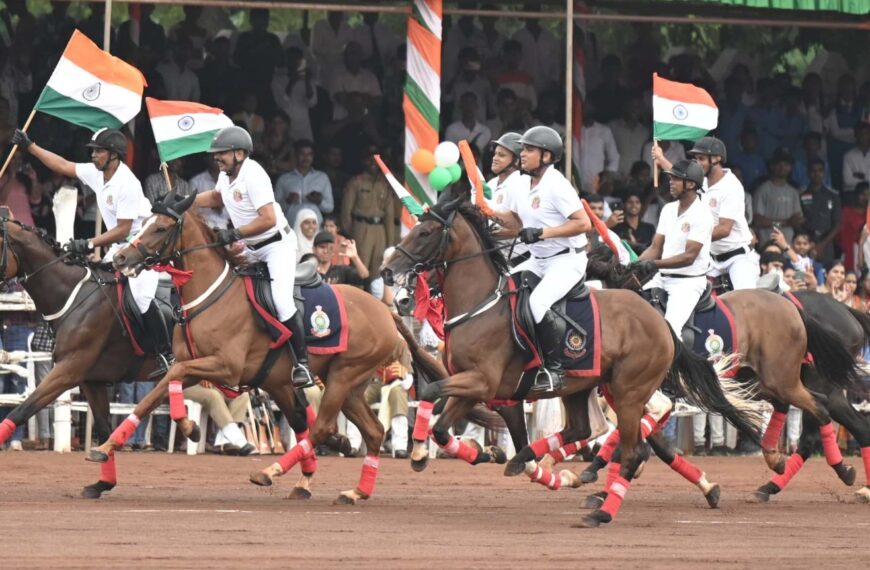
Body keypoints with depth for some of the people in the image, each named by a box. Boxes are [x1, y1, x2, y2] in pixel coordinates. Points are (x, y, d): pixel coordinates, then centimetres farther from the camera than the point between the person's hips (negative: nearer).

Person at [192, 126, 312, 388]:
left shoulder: (253, 176, -24)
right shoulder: (226, 175, 4)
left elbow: (268, 219, -31)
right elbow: (216, 198, 28)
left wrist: (234, 234, -28)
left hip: (277, 244, -10)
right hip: (250, 249, 10)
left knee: (281, 300, -23)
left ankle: (302, 363, -19)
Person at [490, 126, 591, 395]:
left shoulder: (556, 185, -18)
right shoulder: (523, 187, 7)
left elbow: (583, 223, -22)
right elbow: (516, 221, 20)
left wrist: (543, 232, -27)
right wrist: (493, 215, 1)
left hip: (567, 259, -9)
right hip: (538, 261, 9)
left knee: (537, 301, -29)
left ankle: (554, 369, -22)